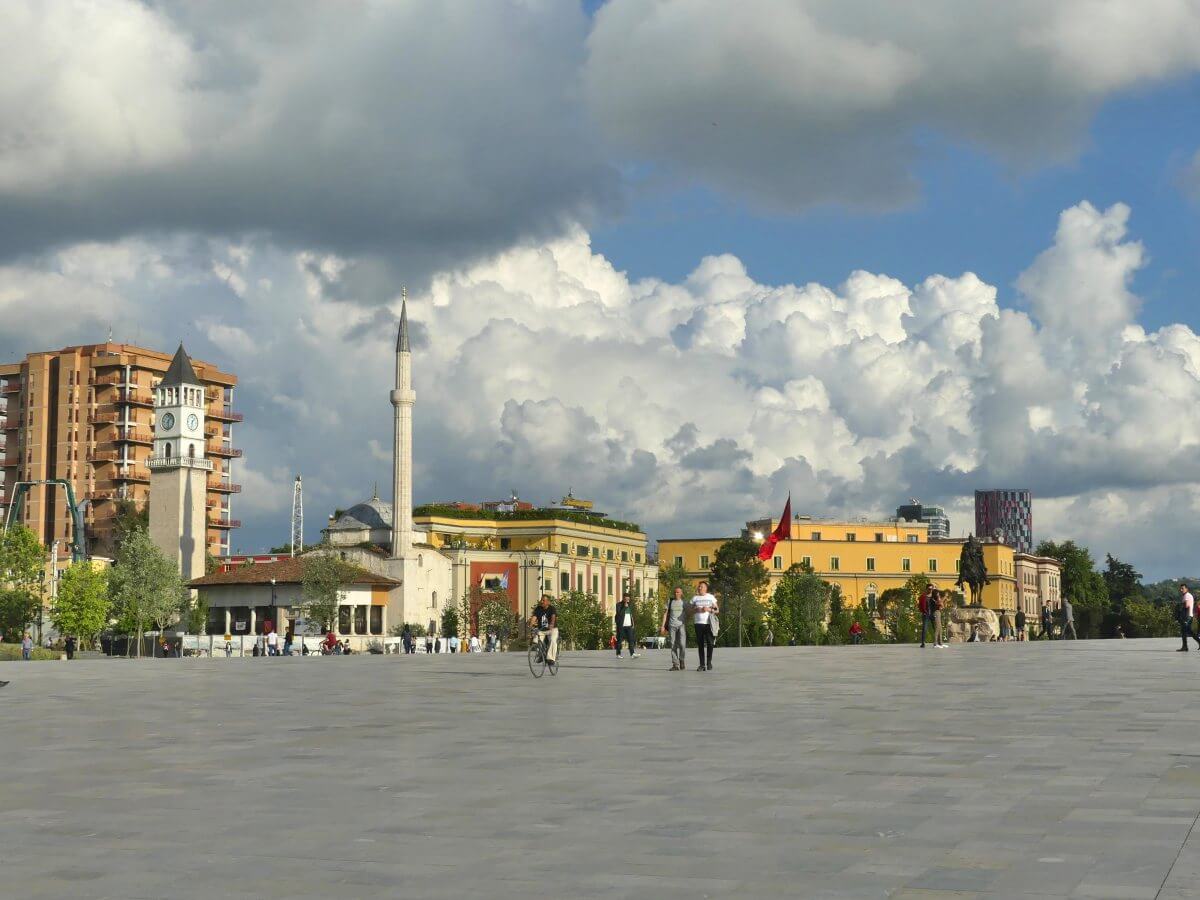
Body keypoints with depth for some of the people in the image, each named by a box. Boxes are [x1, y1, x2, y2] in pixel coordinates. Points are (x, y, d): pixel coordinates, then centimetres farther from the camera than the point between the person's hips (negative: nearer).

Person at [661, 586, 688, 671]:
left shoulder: (684, 602, 8)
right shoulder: (670, 602, 10)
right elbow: (665, 614, 10)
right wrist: (663, 626, 4)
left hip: (682, 625, -1)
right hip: (672, 626, 1)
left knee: (682, 644, -13)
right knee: (673, 645, -1)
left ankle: (682, 663, 5)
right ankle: (675, 665, 3)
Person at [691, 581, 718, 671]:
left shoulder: (711, 597, 10)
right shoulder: (695, 598, 14)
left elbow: (717, 610, 8)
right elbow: (691, 611, 14)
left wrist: (709, 609, -9)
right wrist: (697, 610, -7)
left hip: (708, 623, -2)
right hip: (698, 623, 2)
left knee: (709, 643, -7)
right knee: (700, 644, 0)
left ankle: (709, 663, 1)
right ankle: (702, 664, 2)